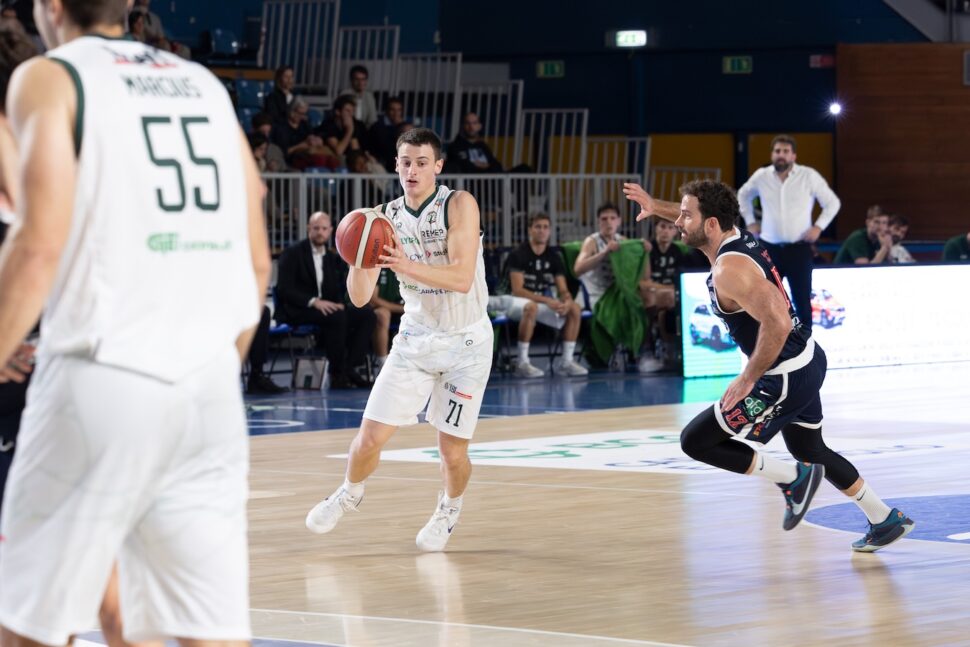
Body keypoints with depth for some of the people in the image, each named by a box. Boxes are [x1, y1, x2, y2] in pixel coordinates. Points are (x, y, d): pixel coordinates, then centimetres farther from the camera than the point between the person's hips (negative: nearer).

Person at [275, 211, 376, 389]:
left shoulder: (333, 259, 17)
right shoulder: (292, 254, -2)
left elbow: (339, 292, 16)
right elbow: (284, 289, -12)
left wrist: (339, 304, -10)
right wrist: (313, 302, -25)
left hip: (325, 308, 7)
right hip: (295, 312, -7)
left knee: (366, 313, -13)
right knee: (336, 316, -34)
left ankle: (352, 368, -19)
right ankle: (338, 375, -26)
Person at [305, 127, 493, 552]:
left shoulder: (459, 206, -17)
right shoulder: (386, 217, -4)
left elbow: (462, 278, -29)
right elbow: (360, 298, -5)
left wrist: (408, 266, -43)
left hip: (465, 342, -3)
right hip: (415, 338, 3)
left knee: (452, 453, -3)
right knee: (370, 437, -4)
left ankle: (450, 508, 30)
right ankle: (350, 493, 28)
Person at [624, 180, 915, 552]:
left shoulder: (729, 269, -24)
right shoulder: (739, 237, 4)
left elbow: (777, 323, -33)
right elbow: (702, 221, 30)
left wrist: (749, 378, -24)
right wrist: (657, 208, 25)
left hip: (786, 379, -10)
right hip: (808, 361, 10)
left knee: (694, 441, -4)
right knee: (811, 451, 28)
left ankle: (794, 479, 3)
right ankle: (886, 521, 36)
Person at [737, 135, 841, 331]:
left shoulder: (809, 176, -4)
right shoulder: (761, 176, 3)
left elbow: (832, 203, 5)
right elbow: (743, 196, 24)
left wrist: (818, 227, -5)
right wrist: (750, 222, 15)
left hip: (799, 248, -2)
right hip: (769, 248, 2)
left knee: (802, 300, 0)